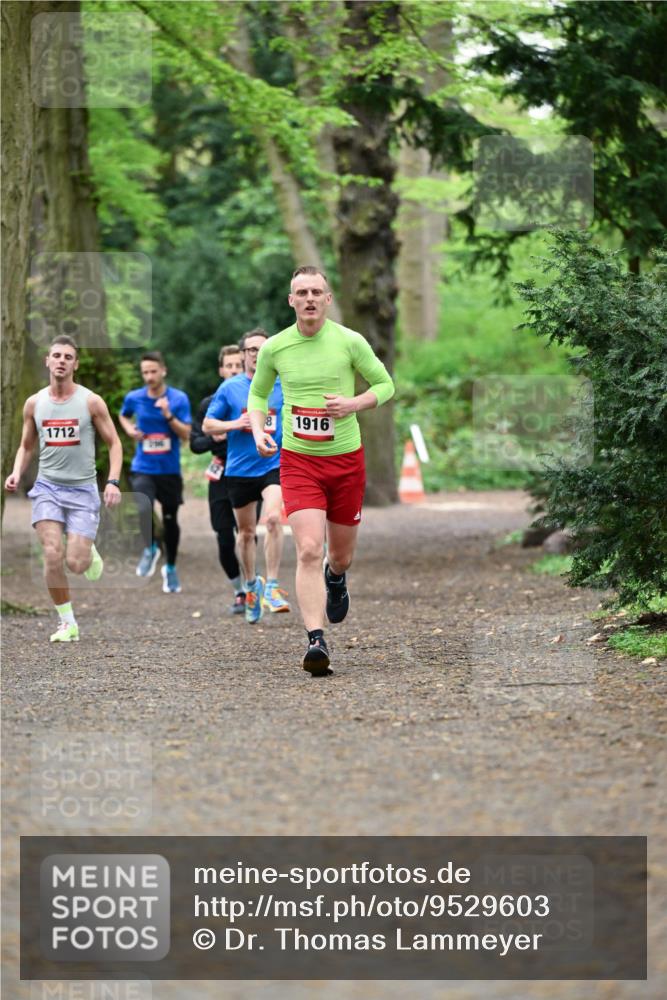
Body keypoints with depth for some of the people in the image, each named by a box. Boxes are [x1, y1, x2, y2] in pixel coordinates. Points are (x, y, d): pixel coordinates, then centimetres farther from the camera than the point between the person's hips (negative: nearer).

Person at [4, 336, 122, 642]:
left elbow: (114, 443, 1)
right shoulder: (34, 403, 3)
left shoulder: (91, 402, -5)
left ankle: (89, 551, 30)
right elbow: (26, 446, 15)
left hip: (83, 489, -2)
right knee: (52, 554, -15)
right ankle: (67, 622, 0)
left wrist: (113, 481, -12)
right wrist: (17, 473, -4)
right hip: (47, 487, 2)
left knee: (75, 564, -8)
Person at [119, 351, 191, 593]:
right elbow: (123, 415, 22)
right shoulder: (134, 398, -1)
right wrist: (129, 429, 1)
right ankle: (150, 549, 1)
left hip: (170, 470, 0)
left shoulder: (179, 399, -6)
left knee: (170, 520, 9)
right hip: (143, 468, 0)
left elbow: (186, 434, -10)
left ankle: (170, 569, 31)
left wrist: (168, 416, -24)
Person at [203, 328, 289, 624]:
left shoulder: (283, 385, 3)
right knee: (246, 531, 10)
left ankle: (271, 587, -16)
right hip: (239, 469, 1)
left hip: (274, 464, -1)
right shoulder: (229, 388, 2)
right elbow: (207, 425, 4)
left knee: (273, 518, -23)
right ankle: (251, 586, 31)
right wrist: (237, 424, -11)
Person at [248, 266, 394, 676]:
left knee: (341, 555, 13)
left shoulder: (350, 342, -7)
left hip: (346, 460, 1)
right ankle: (316, 641, -20)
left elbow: (385, 385, 4)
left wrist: (354, 403, -15)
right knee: (309, 550, -18)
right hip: (298, 461, -1)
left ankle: (336, 577, 51)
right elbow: (258, 392, 16)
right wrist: (258, 430, -3)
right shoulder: (274, 347, -2)